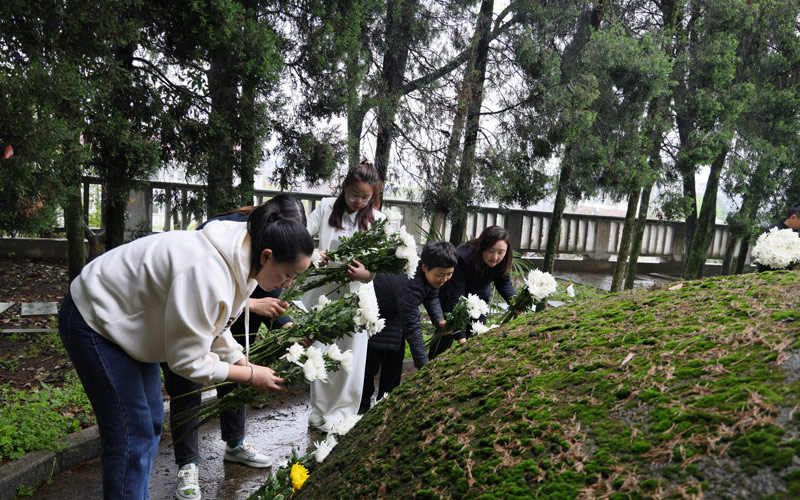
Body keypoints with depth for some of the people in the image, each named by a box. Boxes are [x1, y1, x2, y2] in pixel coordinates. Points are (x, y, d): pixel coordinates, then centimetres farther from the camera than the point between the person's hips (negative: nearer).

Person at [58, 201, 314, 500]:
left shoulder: (240, 261, -7)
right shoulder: (208, 275, -37)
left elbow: (213, 327, 7)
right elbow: (187, 360, -27)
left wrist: (245, 365, 0)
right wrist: (251, 375, -17)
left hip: (127, 322, 9)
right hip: (94, 321, -9)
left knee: (151, 422, 16)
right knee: (131, 438, -6)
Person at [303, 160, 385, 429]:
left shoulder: (376, 219, 0)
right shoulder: (326, 207, 1)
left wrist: (366, 274, -25)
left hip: (355, 293, -1)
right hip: (323, 289, 1)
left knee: (351, 352, 4)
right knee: (319, 349, 7)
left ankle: (341, 409, 23)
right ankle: (320, 407, 26)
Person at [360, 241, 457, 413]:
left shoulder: (431, 273, -18)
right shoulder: (409, 285, -43)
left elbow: (432, 297, 2)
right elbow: (412, 328, -41)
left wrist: (439, 320, -19)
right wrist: (425, 367, -39)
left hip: (394, 312, 9)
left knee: (395, 356, 8)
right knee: (372, 360, -6)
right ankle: (362, 405, 16)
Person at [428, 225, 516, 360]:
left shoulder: (505, 258, -24)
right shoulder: (462, 258, -42)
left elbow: (504, 283, -9)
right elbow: (455, 299, -43)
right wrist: (460, 337, -49)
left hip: (478, 296, 5)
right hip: (449, 295, -5)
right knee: (445, 336, -7)